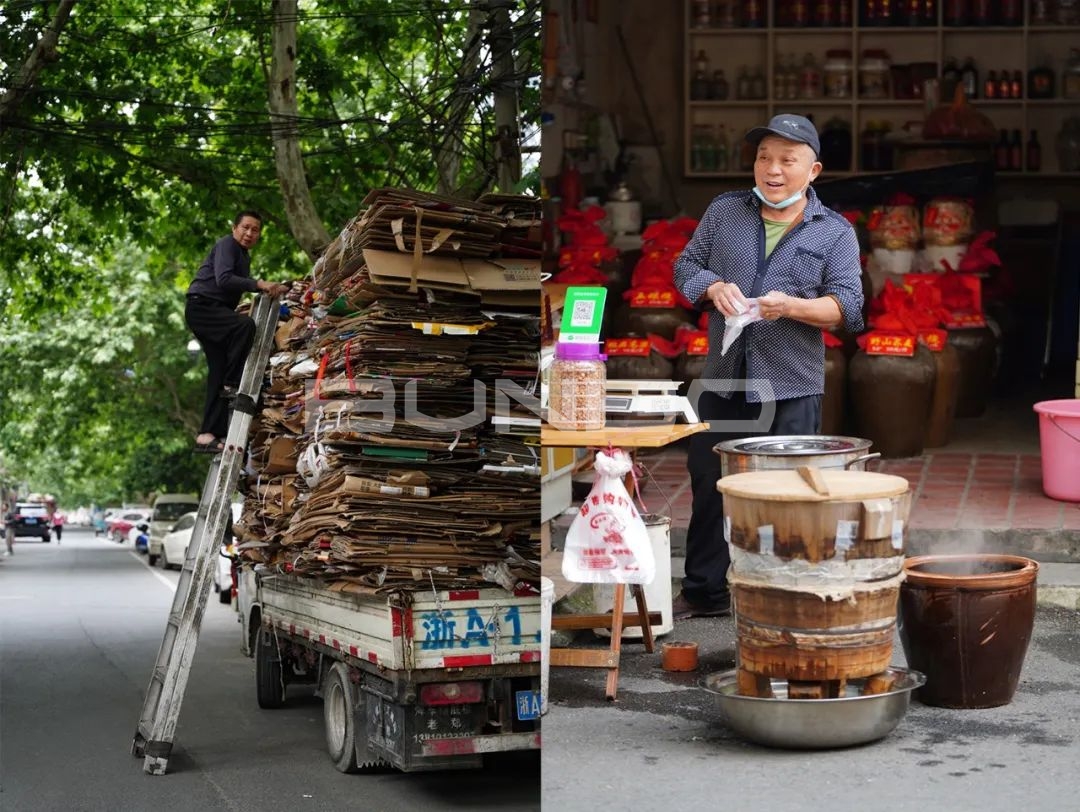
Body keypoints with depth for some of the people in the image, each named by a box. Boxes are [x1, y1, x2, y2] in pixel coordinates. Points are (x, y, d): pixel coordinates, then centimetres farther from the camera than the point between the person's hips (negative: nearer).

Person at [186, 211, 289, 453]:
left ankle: (208, 435, 2)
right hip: (201, 306, -10)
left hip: (216, 312, 10)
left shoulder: (244, 257, 23)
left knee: (219, 374, 3)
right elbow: (223, 279, -23)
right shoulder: (226, 245, -8)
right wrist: (259, 284, -27)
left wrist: (274, 288, 11)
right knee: (245, 324, -34)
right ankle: (231, 385, -27)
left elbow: (238, 287, 19)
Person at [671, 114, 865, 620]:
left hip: (791, 388, -3)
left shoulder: (835, 233, 2)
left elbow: (848, 306, -4)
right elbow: (686, 266, 14)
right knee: (708, 486, 9)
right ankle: (705, 591, 22)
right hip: (722, 383, 3)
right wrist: (713, 287, -8)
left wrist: (792, 306, -21)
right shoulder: (724, 212, 10)